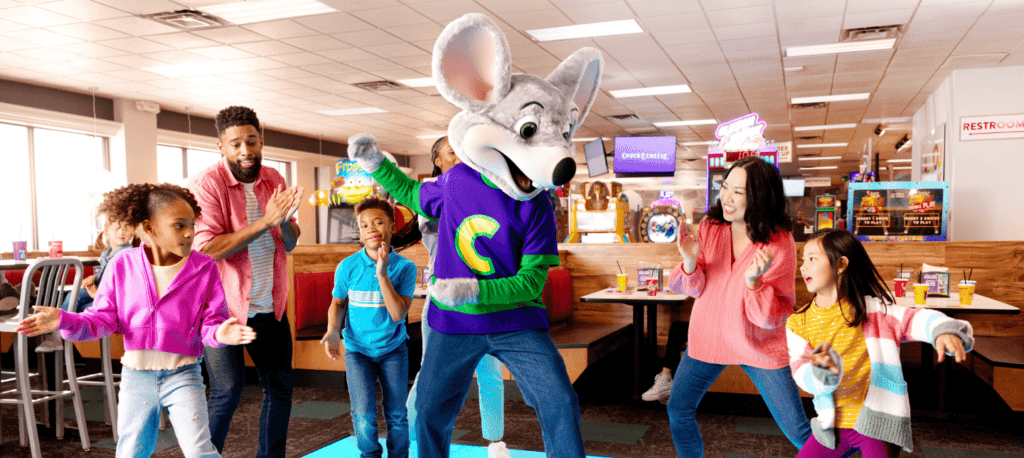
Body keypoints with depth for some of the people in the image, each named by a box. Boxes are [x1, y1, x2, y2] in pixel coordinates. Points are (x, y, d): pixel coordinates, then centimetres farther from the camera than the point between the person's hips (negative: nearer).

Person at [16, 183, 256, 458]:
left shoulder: (204, 268, -8)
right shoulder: (123, 266, -4)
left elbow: (210, 322, -8)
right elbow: (104, 318, -2)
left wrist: (220, 333, -31)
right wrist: (64, 320, -19)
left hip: (182, 375, -2)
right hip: (136, 376, 2)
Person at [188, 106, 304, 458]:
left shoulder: (273, 180, 6)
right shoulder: (206, 184, -13)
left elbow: (290, 244, 6)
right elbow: (206, 249, -24)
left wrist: (285, 221, -17)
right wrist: (265, 221, -27)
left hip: (269, 307, 6)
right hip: (222, 308, -6)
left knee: (280, 386, 11)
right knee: (227, 391, -8)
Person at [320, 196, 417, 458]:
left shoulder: (405, 267, -15)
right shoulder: (348, 267, -12)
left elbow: (398, 314, -23)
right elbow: (337, 303, 6)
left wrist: (382, 274, -31)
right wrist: (332, 331, -13)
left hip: (393, 348, 0)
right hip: (357, 348, 0)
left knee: (397, 414, 1)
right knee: (363, 415, -10)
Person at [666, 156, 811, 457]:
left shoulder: (779, 246, -18)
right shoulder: (710, 226, -8)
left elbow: (774, 318, -19)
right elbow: (695, 289, -4)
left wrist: (754, 282, -37)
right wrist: (690, 262, -25)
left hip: (760, 345, -3)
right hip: (708, 337, 4)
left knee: (797, 430, 1)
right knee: (679, 410, 11)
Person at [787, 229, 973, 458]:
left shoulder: (870, 310, -6)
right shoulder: (797, 323, -2)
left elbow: (913, 319, -17)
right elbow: (802, 374, -13)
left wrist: (943, 331, -40)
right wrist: (824, 370, -35)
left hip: (877, 423, -3)